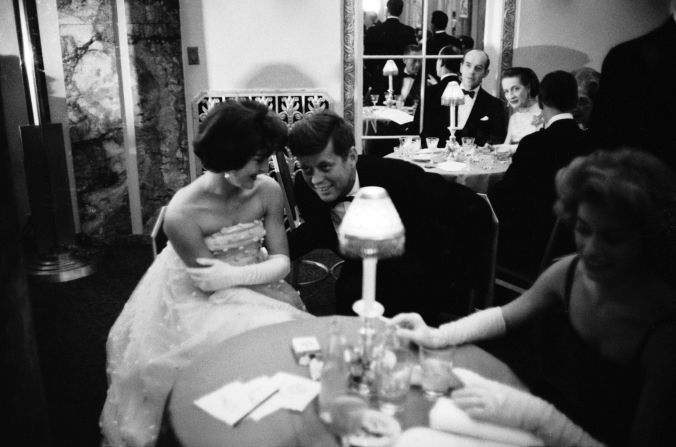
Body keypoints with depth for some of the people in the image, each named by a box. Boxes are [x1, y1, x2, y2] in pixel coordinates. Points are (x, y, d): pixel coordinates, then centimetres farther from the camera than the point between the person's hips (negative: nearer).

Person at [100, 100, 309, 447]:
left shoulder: (268, 190, -13)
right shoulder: (182, 214, -26)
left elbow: (281, 262, -11)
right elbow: (212, 286, -18)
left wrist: (235, 276, -28)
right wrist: (262, 274, -23)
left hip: (250, 288, 5)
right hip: (196, 302, -4)